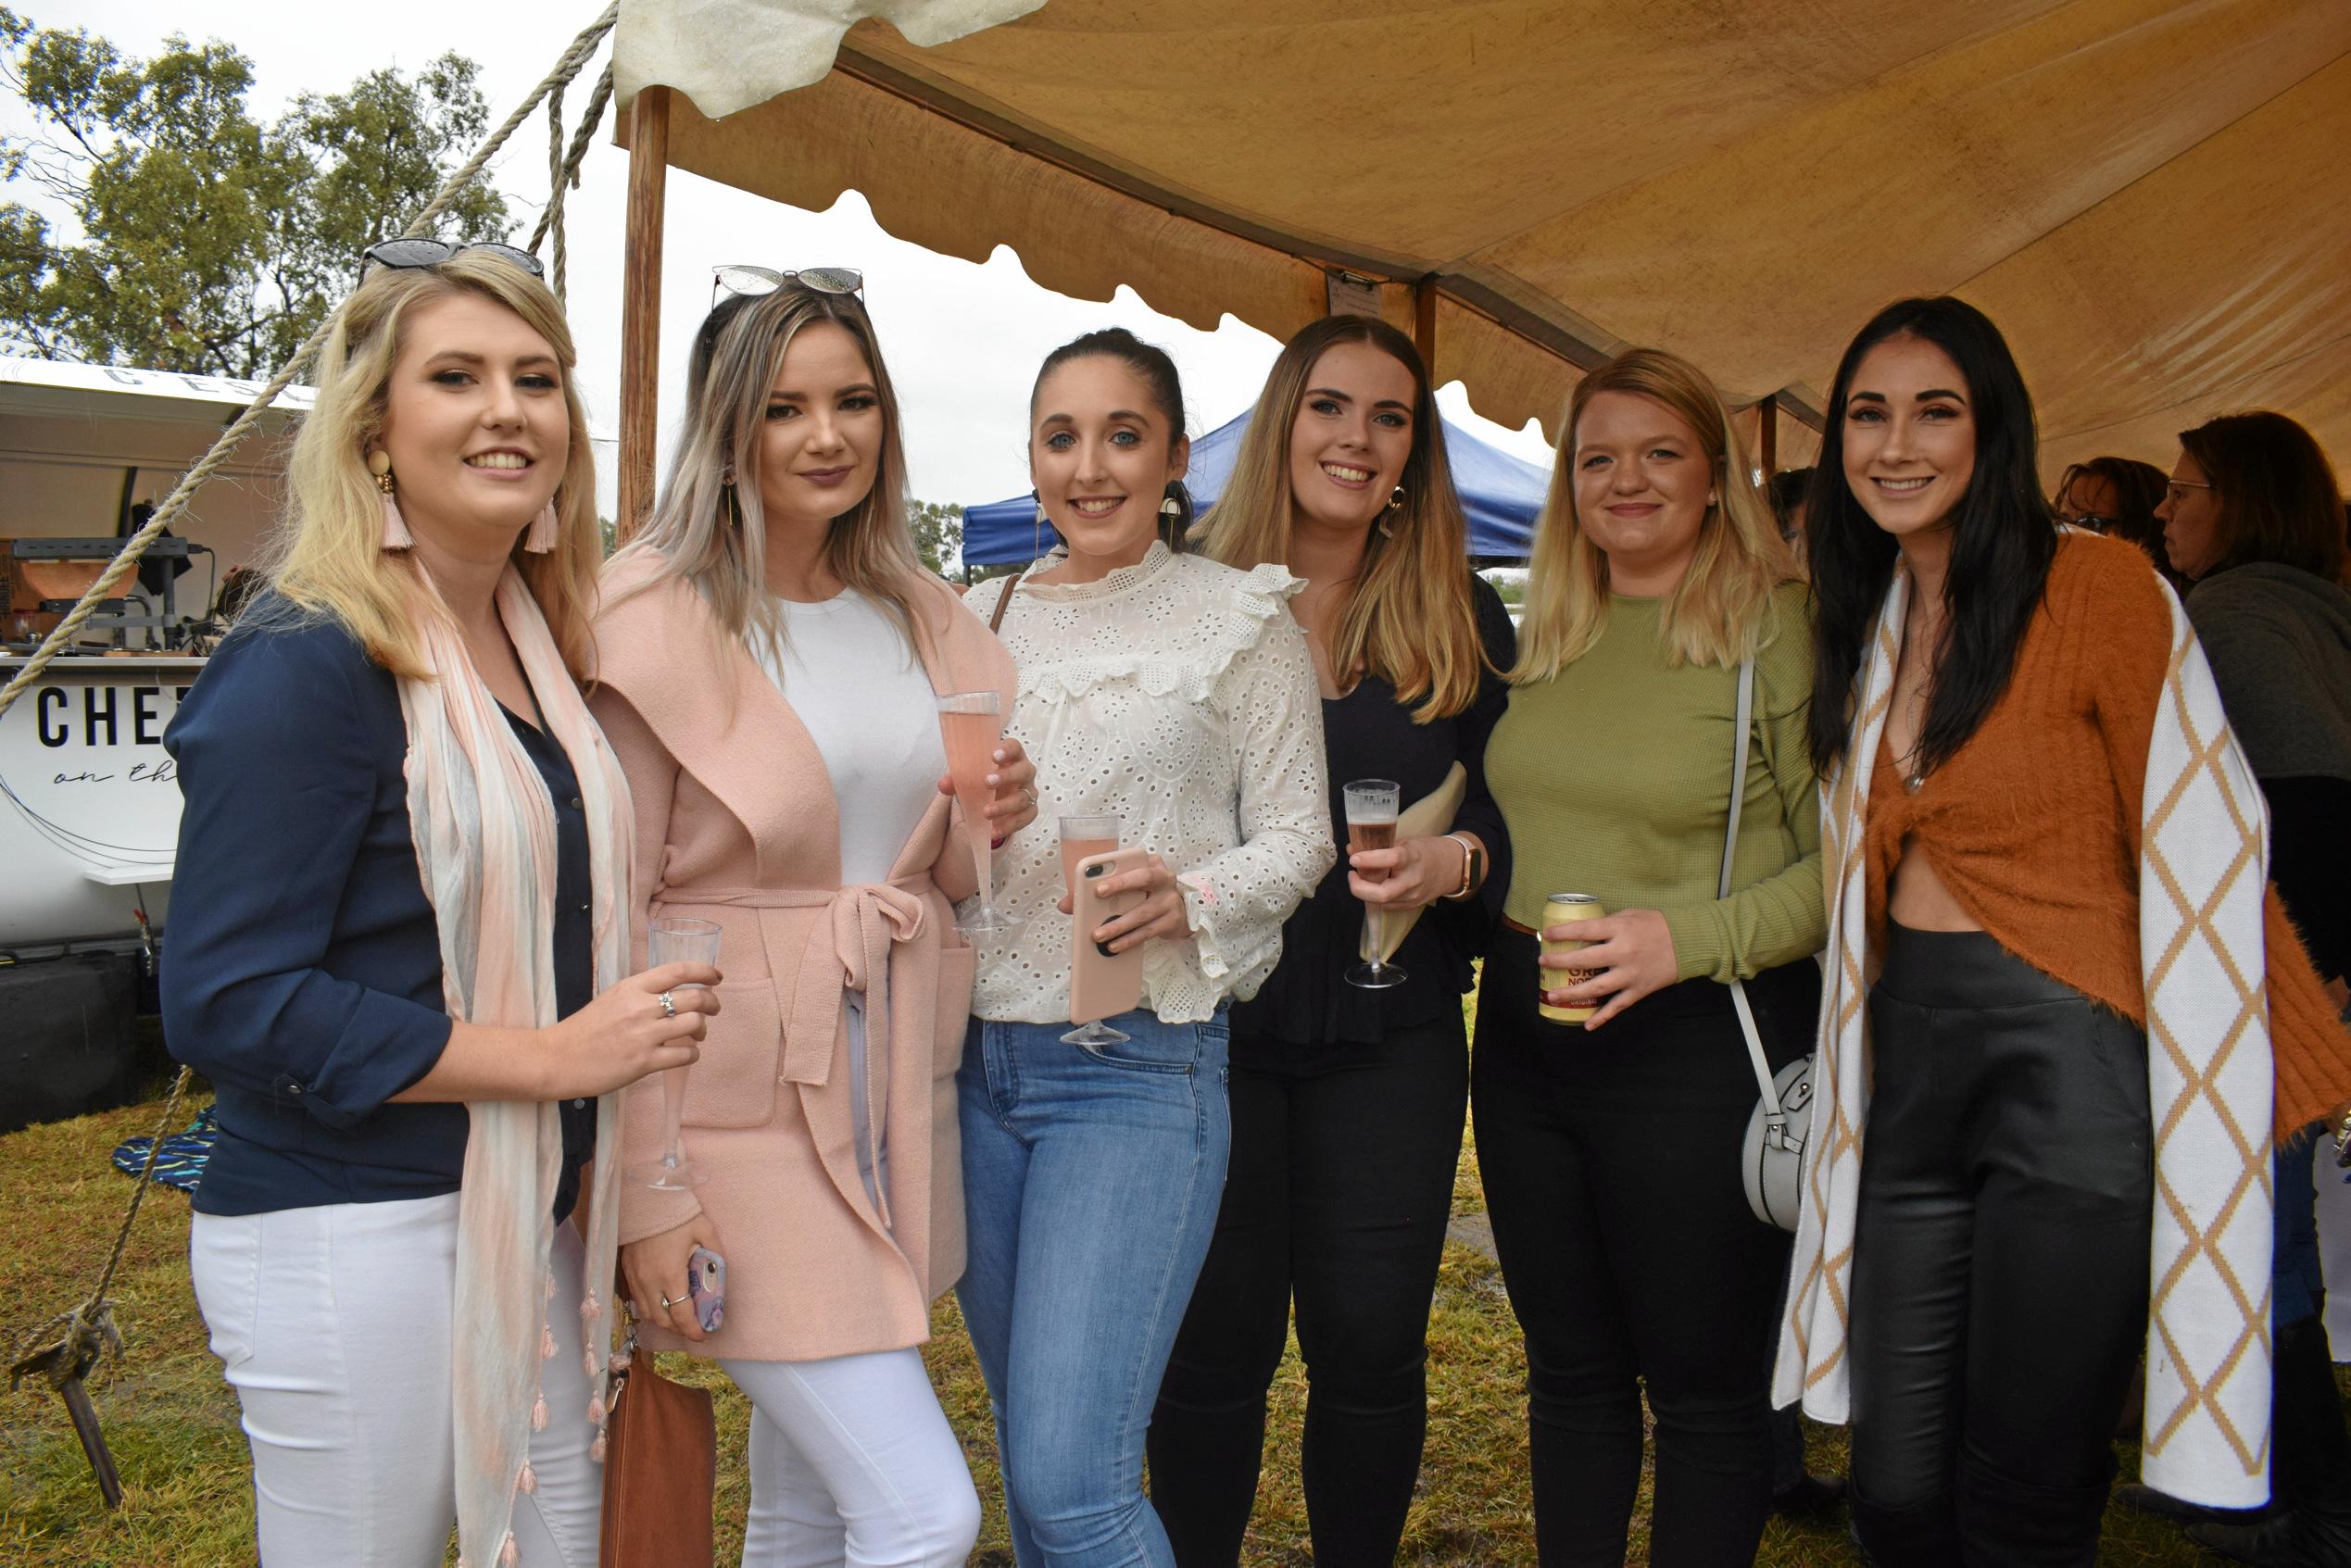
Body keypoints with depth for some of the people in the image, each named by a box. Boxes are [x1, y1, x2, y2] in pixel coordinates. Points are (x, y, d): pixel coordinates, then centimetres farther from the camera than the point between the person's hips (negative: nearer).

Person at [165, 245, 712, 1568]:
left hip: (531, 1223, 8)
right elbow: (228, 1004, -19)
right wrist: (556, 1056, -19)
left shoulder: (537, 642, 9)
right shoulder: (307, 665, -15)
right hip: (350, 1243, -8)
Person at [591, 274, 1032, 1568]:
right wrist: (642, 1191, -15)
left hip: (895, 1101, 7)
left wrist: (988, 826, -4)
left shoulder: (916, 615, 10)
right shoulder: (660, 617, -11)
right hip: (741, 1107, -6)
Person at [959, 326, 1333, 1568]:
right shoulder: (979, 618, 11)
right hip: (975, 1056, 5)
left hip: (1138, 1066, -5)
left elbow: (1300, 837, 0)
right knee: (1030, 1451, 15)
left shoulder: (1241, 619, -1)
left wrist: (1193, 898, -19)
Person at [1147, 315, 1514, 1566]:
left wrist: (1455, 859, -12)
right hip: (1213, 1023, -1)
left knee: (1371, 1346, 6)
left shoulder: (1463, 621, 7)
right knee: (1214, 1344, 4)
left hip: (1388, 1034, 1)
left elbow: (1513, 819, 8)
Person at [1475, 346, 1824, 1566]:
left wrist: (1689, 940, -22)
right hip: (1524, 1034, 6)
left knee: (1703, 1384, 6)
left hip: (1699, 1044, -6)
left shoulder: (1779, 628, -8)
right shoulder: (1542, 635, 11)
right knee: (1567, 1365, 17)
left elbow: (1844, 861, -13)